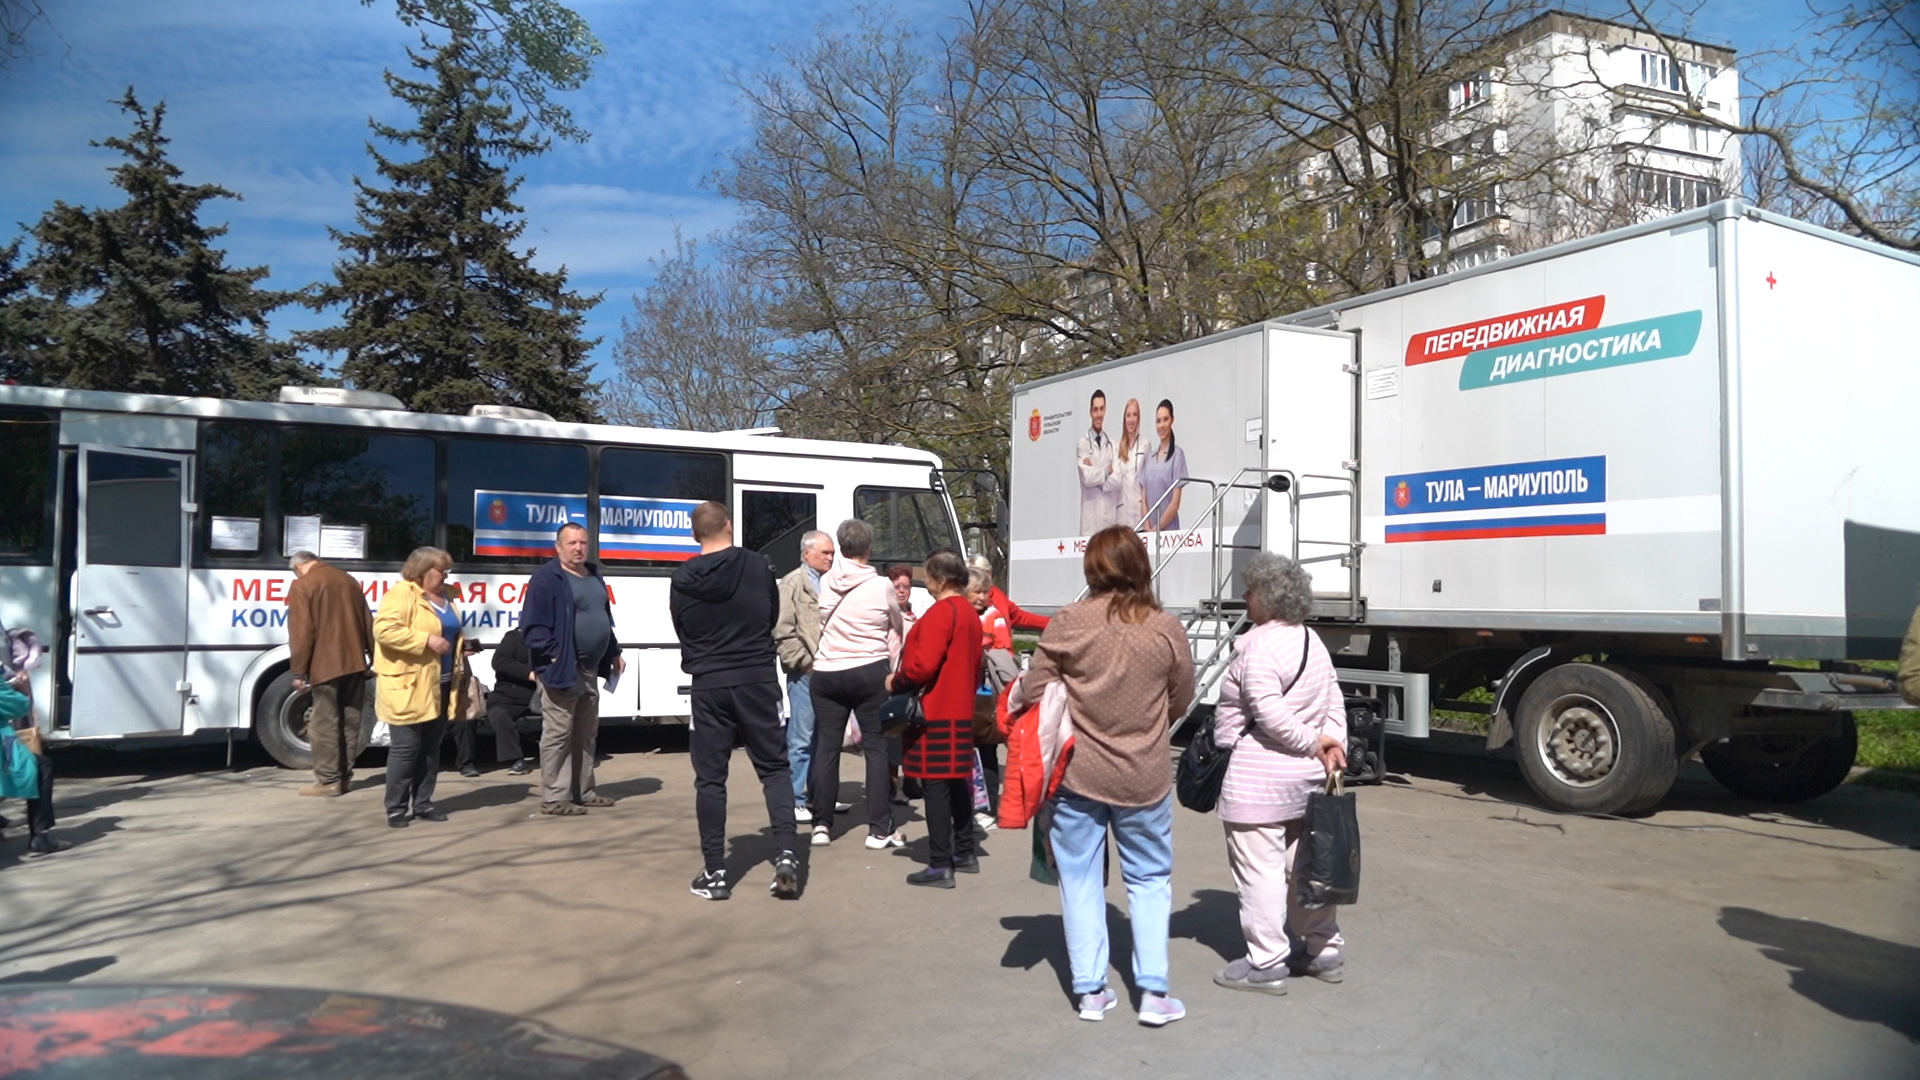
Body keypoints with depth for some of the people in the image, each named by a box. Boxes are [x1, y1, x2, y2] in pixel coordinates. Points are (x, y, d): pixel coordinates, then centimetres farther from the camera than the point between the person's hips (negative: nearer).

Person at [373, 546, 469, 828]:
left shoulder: (444, 598, 16)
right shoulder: (401, 594, -12)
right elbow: (384, 630, -24)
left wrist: (460, 655, 14)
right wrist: (427, 640, -24)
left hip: (440, 686, 8)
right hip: (408, 687, -8)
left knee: (431, 747, 11)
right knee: (406, 747, -3)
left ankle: (423, 803, 20)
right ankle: (396, 808, 6)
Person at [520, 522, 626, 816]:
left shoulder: (594, 576, 15)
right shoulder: (546, 578, -11)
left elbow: (605, 618, 24)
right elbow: (533, 626, -16)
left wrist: (614, 652, 20)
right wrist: (554, 655, -22)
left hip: (589, 669, 9)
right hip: (561, 669, -9)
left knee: (586, 734, 15)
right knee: (558, 735, -5)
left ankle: (583, 791, 24)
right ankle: (553, 798, 1)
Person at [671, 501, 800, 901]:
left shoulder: (682, 579, -3)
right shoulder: (757, 566, -5)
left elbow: (682, 631, 8)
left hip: (708, 685, 1)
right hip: (757, 680, 0)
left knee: (710, 778, 8)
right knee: (775, 768, 11)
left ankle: (714, 874, 11)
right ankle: (785, 857, 0)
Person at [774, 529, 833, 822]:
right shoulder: (793, 583, -4)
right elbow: (783, 633, -11)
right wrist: (806, 663, -12)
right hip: (805, 673, -7)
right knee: (802, 739, -5)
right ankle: (794, 801, 2)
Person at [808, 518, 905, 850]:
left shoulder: (826, 583, 1)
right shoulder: (882, 587, -6)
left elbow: (819, 624, 11)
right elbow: (895, 630, 8)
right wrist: (893, 670, 23)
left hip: (827, 672, 3)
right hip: (871, 672, -3)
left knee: (826, 746, 8)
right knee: (877, 747, 3)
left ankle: (821, 825, 12)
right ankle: (879, 829, 3)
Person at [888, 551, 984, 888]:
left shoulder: (940, 612, -15)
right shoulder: (969, 613, 14)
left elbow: (922, 664, -23)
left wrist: (896, 683, -8)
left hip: (936, 713, -9)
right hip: (961, 709, 10)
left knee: (936, 785, -7)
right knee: (958, 782, 16)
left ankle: (940, 866, -5)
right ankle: (965, 854, 24)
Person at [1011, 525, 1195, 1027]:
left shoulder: (1068, 622, -12)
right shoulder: (1167, 628, -7)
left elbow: (1033, 691, -9)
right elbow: (1181, 701, 4)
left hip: (1077, 774, -1)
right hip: (1145, 778, 1)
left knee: (1080, 880, 13)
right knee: (1150, 879, 15)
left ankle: (1090, 990, 18)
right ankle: (1153, 992, 14)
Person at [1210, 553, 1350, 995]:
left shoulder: (1258, 648, -16)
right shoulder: (1312, 642, 13)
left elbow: (1269, 713, -25)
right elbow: (1334, 702, 10)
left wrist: (1313, 742, -13)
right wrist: (1333, 744, 0)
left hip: (1259, 779, -9)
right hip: (1307, 775, 10)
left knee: (1259, 870, -1)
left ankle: (1266, 964, 5)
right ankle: (1323, 952, 27)